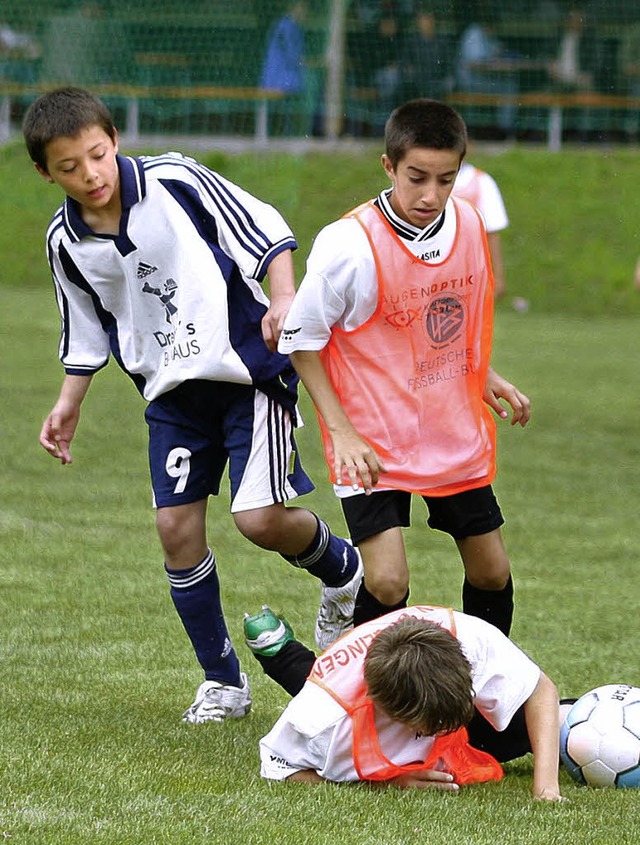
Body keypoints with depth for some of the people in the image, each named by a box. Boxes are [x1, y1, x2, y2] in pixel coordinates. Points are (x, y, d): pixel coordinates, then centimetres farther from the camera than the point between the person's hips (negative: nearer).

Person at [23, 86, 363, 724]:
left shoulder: (174, 182, -15)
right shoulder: (66, 242, -1)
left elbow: (265, 229, -9)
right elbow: (88, 330, 16)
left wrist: (284, 299, -20)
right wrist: (69, 404, 11)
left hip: (248, 369, -5)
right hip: (172, 391, 5)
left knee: (261, 519, -17)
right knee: (177, 529, -1)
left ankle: (343, 570, 17)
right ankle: (222, 681, 14)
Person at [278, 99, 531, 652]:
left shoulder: (468, 225, -3)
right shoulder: (349, 245, -21)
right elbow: (300, 340, -10)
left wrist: (485, 376, 8)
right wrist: (342, 430, -15)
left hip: (456, 435, 6)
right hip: (373, 443, -6)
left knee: (492, 573, 11)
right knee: (387, 584, -16)